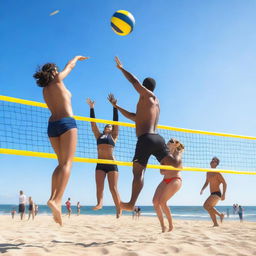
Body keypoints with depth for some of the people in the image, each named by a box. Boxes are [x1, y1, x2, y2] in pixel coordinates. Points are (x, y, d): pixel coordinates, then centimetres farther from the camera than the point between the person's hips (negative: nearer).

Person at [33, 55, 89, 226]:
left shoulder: (44, 89, 20)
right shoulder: (57, 80, 5)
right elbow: (70, 66, 22)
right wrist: (77, 57, 41)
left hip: (52, 125, 7)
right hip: (66, 122, -7)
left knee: (61, 163, 11)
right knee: (67, 162, -14)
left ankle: (53, 197, -4)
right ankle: (57, 200, -29)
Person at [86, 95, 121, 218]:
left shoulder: (113, 136, 12)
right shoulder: (99, 135, 19)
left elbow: (115, 122, 4)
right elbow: (93, 123, 16)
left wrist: (114, 105, -2)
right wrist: (91, 108, 14)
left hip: (111, 164, -3)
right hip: (100, 164, 4)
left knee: (113, 188, -7)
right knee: (99, 187, -10)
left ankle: (119, 210, -4)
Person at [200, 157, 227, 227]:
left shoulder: (217, 173, -11)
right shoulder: (208, 173, 13)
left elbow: (224, 183, -12)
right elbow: (207, 182, 24)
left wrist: (223, 194, -19)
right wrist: (202, 189, 7)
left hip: (217, 194, -9)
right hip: (213, 194, 9)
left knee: (206, 205, -20)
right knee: (210, 208, 10)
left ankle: (220, 214, -7)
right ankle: (215, 224, 19)